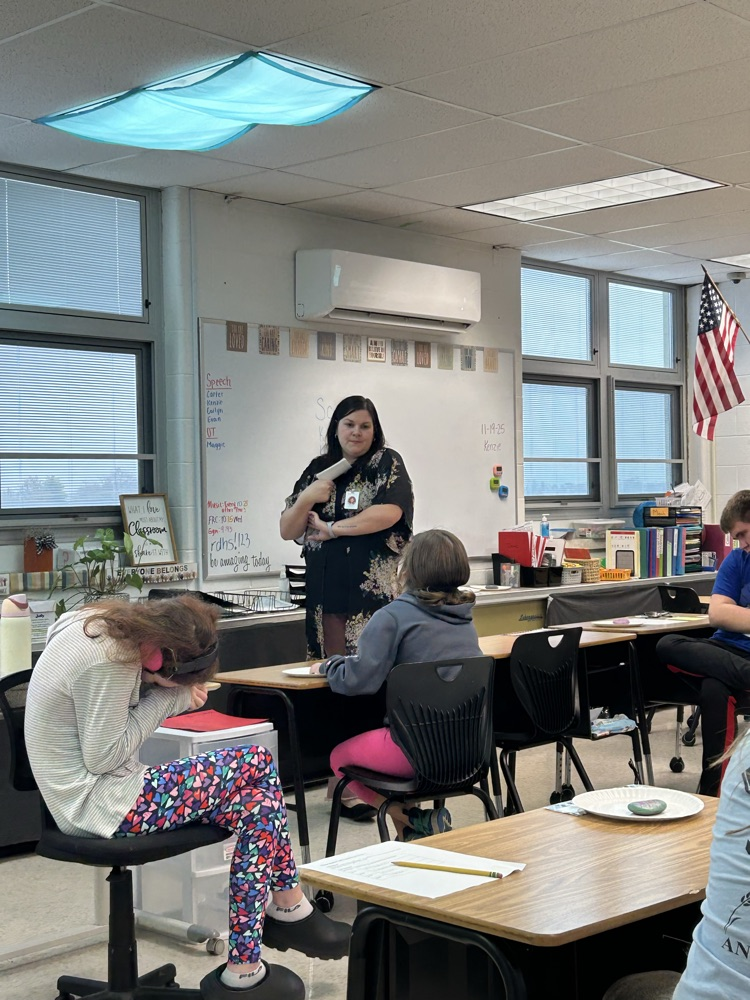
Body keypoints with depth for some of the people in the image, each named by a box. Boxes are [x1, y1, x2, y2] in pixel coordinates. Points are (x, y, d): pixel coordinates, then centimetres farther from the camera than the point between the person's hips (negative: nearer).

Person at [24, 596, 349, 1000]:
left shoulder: (102, 623, 3)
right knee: (256, 765, -11)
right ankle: (289, 908, 4)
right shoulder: (106, 663, -26)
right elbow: (102, 757, -21)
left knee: (257, 802, 1)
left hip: (93, 792, 10)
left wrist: (174, 692, -6)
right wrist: (166, 699, -15)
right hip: (97, 804, -10)